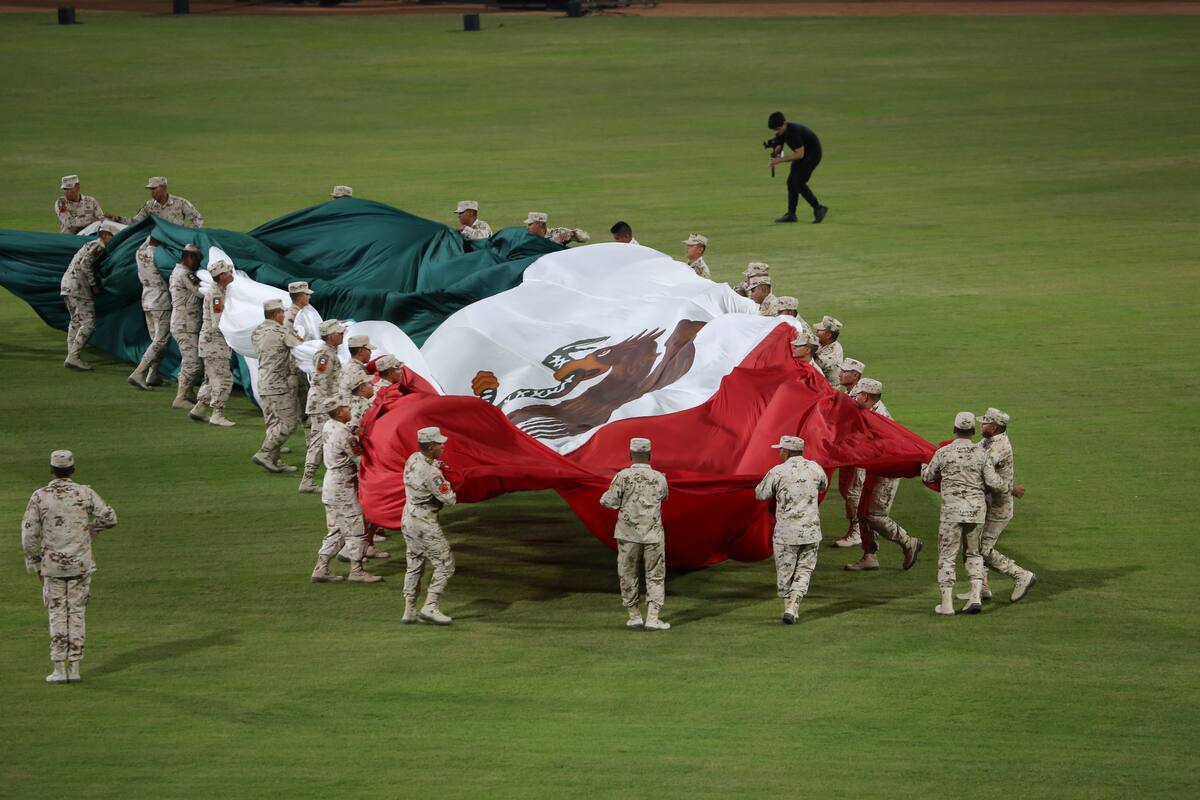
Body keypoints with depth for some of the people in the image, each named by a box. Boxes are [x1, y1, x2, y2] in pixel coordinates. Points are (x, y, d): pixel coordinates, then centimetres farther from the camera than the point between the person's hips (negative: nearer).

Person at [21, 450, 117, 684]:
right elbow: (109, 517, -3)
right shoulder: (85, 493, -4)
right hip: (81, 563, 1)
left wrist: (36, 566, 5)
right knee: (77, 614, 7)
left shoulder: (39, 496, -6)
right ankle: (74, 668, 5)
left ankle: (59, 669, 2)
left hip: (52, 564, -1)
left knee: (57, 615, 6)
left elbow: (29, 535, -6)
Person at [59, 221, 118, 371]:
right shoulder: (98, 246, -9)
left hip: (66, 284, 10)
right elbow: (85, 264, -20)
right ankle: (73, 357, -15)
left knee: (76, 321, 15)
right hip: (78, 286, -10)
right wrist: (94, 285, -14)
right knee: (88, 323, -10)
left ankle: (71, 357, 13)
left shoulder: (92, 245, 22)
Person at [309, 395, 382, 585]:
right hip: (344, 489, -9)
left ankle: (321, 569, 13)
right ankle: (356, 570, 8)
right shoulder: (344, 435, -21)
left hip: (331, 483, 9)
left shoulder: (328, 427, 5)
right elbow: (359, 459, -15)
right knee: (356, 529, 2)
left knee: (335, 530, 15)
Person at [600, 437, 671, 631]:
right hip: (653, 535, 1)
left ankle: (634, 616, 15)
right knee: (655, 578, 7)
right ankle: (652, 618, -3)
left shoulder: (623, 476, -9)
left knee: (628, 576, 13)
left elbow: (609, 502, -9)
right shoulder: (660, 479, -1)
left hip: (628, 535, -1)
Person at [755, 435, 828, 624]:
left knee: (785, 573, 11)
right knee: (804, 571, 8)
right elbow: (823, 486, 24)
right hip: (811, 531, 3)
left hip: (785, 532, -3)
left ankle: (789, 606, 14)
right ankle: (792, 608, -7)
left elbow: (761, 494, 4)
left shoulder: (777, 472, -7)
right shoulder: (814, 468, 3)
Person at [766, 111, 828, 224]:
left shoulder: (793, 131, -31)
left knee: (798, 183, -15)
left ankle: (818, 209, -7)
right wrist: (775, 156, -15)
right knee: (791, 182, 4)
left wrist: (780, 160, -30)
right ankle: (791, 214, 9)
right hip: (802, 153, 9)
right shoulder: (781, 132, -3)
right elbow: (778, 146, 9)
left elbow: (799, 154, -31)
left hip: (812, 154, -9)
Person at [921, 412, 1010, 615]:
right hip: (976, 508, 3)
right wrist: (1010, 486, 18)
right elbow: (993, 482, -3)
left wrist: (923, 466, 32)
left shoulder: (944, 452, -5)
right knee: (973, 553, 17)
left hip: (952, 509, -3)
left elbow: (928, 477, 10)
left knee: (947, 555, 3)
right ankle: (976, 596, 3)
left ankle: (947, 603, -1)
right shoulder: (980, 453, -1)